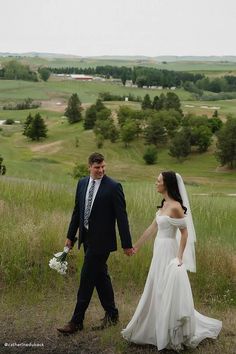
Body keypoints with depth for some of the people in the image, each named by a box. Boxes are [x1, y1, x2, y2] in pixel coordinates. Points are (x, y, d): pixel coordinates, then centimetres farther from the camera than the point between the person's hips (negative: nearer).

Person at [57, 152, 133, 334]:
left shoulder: (113, 187, -12)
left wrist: (127, 244, -11)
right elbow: (77, 211, 14)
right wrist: (70, 236, 14)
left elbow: (122, 217, -11)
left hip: (101, 240, -7)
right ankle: (111, 314, 30)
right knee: (101, 276, 16)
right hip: (87, 238, 7)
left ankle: (77, 322, 6)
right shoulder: (82, 183, 7)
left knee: (87, 279, -4)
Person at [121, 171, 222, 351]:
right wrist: (136, 246, 20)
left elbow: (185, 233, -16)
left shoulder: (176, 207, -18)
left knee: (170, 294, 0)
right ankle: (159, 331, 29)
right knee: (157, 294, 16)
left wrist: (179, 257, -19)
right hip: (160, 252, 9)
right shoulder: (164, 204, 9)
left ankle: (174, 336, 13)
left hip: (168, 254, -9)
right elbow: (152, 228, 15)